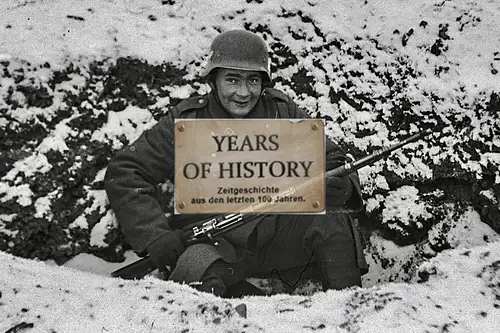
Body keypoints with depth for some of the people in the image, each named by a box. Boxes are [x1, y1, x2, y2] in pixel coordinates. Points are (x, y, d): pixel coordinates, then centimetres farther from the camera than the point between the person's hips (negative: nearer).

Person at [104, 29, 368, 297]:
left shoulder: (282, 113, 0)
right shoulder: (186, 123, -6)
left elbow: (331, 159, 5)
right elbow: (122, 173, -5)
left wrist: (341, 186, -21)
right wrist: (155, 235, -17)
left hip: (278, 236, 3)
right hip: (211, 240, -2)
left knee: (332, 220, -20)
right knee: (196, 269, -34)